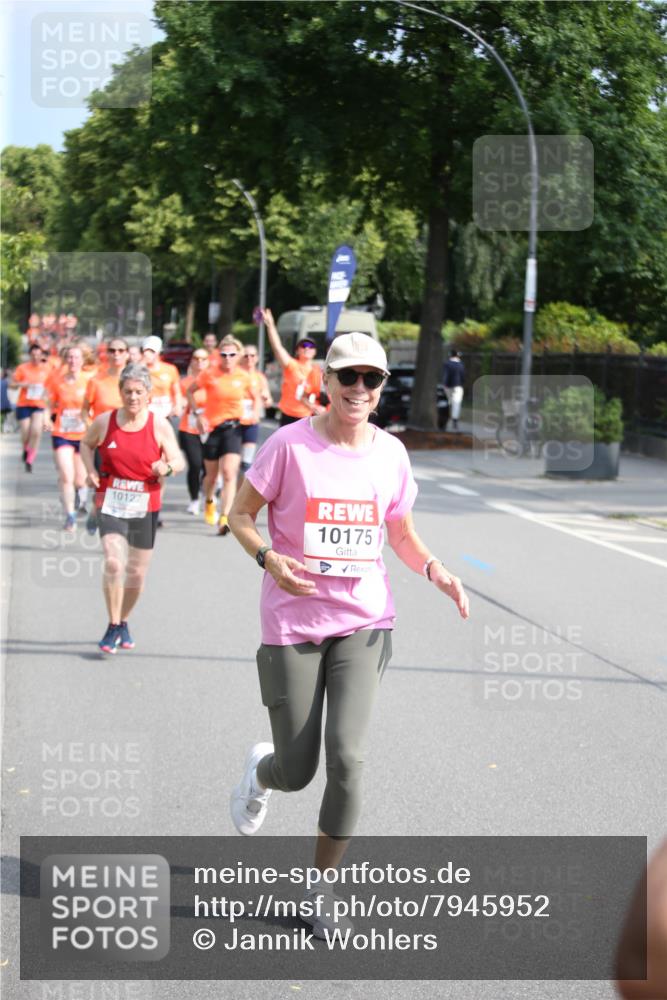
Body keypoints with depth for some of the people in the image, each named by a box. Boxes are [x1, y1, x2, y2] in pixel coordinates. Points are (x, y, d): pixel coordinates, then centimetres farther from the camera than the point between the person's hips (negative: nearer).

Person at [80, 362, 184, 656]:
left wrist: (167, 467, -24)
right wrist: (90, 470, 0)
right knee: (113, 563, -20)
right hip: (111, 503, -1)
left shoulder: (160, 426, -4)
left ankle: (124, 622, 35)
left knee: (137, 573, 9)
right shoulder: (105, 422, -2)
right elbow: (86, 444, 17)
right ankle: (113, 627, -5)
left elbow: (179, 461, -1)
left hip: (145, 506, 1)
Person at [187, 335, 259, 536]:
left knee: (229, 474, -17)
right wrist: (198, 414, -4)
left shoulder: (243, 377, -1)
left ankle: (224, 518, -20)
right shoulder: (209, 375, -6)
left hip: (232, 427, 0)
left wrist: (255, 414, -2)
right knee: (211, 474, 13)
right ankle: (209, 501, 47)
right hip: (211, 428, 0)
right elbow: (190, 391, 7)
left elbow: (255, 397, 16)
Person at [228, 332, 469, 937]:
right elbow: (241, 515, 0)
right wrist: (269, 558, -20)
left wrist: (435, 570, -5)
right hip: (293, 622, -2)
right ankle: (261, 770, 44)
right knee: (297, 772, 3)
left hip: (363, 622, 2)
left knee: (346, 756, -15)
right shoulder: (290, 444, -8)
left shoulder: (391, 453, 3)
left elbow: (402, 535, 15)